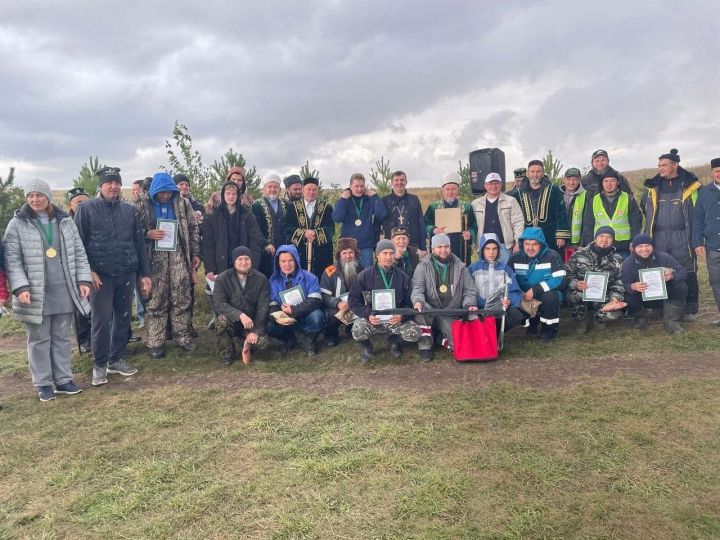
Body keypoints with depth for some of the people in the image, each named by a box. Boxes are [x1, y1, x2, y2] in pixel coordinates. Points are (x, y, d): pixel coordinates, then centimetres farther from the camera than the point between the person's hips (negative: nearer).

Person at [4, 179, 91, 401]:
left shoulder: (65, 221, 8)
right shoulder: (17, 224, -1)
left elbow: (79, 253, 8)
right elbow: (12, 260, -5)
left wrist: (84, 280, -1)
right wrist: (20, 287, -16)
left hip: (64, 291, 3)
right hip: (36, 293, -2)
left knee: (62, 337, 12)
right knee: (39, 339, 7)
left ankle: (63, 379, 22)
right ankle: (43, 383, 18)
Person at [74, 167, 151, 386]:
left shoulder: (130, 210, 9)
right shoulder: (86, 209, -1)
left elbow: (140, 243, 10)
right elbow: (78, 243, -3)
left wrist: (145, 274, 8)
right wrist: (88, 271, -12)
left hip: (127, 273, 4)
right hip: (101, 275, -4)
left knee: (123, 318, 10)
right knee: (101, 320, -1)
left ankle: (116, 359, 24)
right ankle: (99, 365, 12)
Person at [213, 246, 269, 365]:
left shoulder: (261, 279, -7)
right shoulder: (222, 278, -10)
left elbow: (263, 308, -10)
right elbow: (218, 304, -22)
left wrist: (255, 331, -21)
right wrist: (240, 315, -36)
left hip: (252, 323, 0)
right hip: (232, 321, 0)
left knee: (262, 342, -27)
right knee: (222, 319, -34)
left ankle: (247, 343, 11)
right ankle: (227, 354, -8)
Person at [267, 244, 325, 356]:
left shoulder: (309, 277, -10)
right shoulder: (274, 280, -2)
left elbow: (315, 301, -19)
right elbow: (272, 305, -6)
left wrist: (294, 310, -28)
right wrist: (278, 317, -30)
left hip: (305, 318, -3)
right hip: (285, 320, 3)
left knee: (316, 317, -34)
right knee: (269, 326, -25)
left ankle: (308, 339, 1)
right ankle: (289, 339, 10)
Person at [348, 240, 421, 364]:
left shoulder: (403, 277, 6)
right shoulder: (364, 276, 0)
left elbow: (409, 302, 6)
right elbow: (353, 300, 0)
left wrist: (402, 315, -17)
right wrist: (368, 314, -18)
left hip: (396, 319, 2)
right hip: (372, 319, -2)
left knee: (415, 333, -25)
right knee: (358, 331, -34)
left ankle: (394, 340, 12)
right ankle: (366, 346, 5)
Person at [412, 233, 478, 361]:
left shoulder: (460, 267, 7)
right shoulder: (423, 266, 1)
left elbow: (469, 290, 9)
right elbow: (417, 288, -7)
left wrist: (470, 304, -11)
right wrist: (418, 300, -29)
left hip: (451, 314, 1)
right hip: (430, 310, -1)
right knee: (421, 307, -36)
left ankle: (444, 336, 18)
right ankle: (425, 345, -14)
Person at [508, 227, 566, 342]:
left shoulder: (552, 256, -12)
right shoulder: (515, 258, -2)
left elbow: (559, 280, -21)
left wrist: (535, 290, -28)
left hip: (546, 294, -3)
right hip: (524, 298, 3)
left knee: (550, 296, -35)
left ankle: (550, 327, -7)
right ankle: (532, 320, 10)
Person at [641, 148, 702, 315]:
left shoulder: (691, 185, 0)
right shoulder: (653, 187, 11)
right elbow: (645, 207, 26)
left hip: (682, 238, -4)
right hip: (658, 238, 4)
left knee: (687, 273, -3)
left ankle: (690, 308, 7)